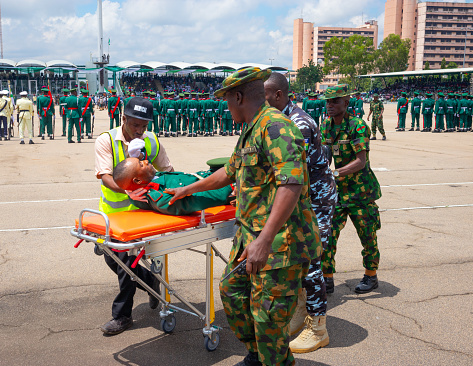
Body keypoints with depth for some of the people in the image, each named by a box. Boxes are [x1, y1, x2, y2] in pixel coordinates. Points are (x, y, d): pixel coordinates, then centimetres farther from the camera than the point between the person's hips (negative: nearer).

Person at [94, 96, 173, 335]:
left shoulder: (152, 142, -5)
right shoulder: (106, 140, -13)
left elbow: (167, 171, 7)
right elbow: (105, 177, -24)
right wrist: (127, 190, -42)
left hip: (138, 208, -2)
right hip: (112, 209, 2)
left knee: (127, 260, -6)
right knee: (112, 260, 11)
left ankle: (122, 315, 7)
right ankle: (150, 281, 34)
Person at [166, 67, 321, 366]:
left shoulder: (276, 126, -18)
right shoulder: (251, 131, 16)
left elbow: (291, 184, -30)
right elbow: (229, 172, 31)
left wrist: (265, 239, -35)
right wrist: (189, 190, 40)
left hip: (280, 243, -10)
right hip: (250, 234, 10)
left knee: (268, 318, -2)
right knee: (232, 291, 19)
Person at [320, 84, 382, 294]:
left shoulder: (358, 126, -15)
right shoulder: (325, 126, 5)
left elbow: (361, 162, -22)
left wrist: (336, 173, -31)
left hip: (360, 191, -5)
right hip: (334, 191, 5)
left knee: (367, 236, 8)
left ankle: (371, 277, 26)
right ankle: (327, 279, 11)